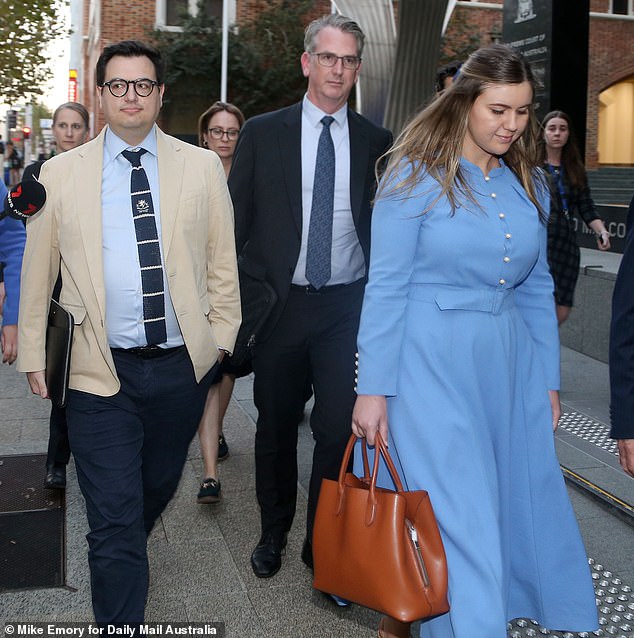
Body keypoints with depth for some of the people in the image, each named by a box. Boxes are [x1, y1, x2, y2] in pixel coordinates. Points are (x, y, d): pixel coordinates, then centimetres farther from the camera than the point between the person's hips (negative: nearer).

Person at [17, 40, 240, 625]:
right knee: (113, 517, 0)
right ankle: (120, 623, 17)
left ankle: (125, 552, 52)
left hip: (182, 365, 2)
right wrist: (34, 353, 5)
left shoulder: (202, 167, 4)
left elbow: (222, 262, 6)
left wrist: (221, 337, 2)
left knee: (158, 487, 21)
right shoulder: (60, 174, 2)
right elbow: (37, 271, 6)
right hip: (100, 372, -2)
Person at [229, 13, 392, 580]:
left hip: (349, 306, 0)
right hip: (279, 303, 1)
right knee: (277, 426, 14)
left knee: (340, 428, -2)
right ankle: (273, 533, 34)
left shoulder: (376, 142, 5)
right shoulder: (262, 134, 3)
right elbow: (235, 221, 4)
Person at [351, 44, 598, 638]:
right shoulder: (417, 174, -6)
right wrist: (372, 389, -11)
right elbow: (385, 287, -9)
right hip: (429, 360, -6)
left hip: (508, 362, 6)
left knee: (517, 504, 12)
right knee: (459, 512, -5)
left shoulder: (528, 184, 10)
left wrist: (548, 378, 14)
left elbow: (537, 287, 15)